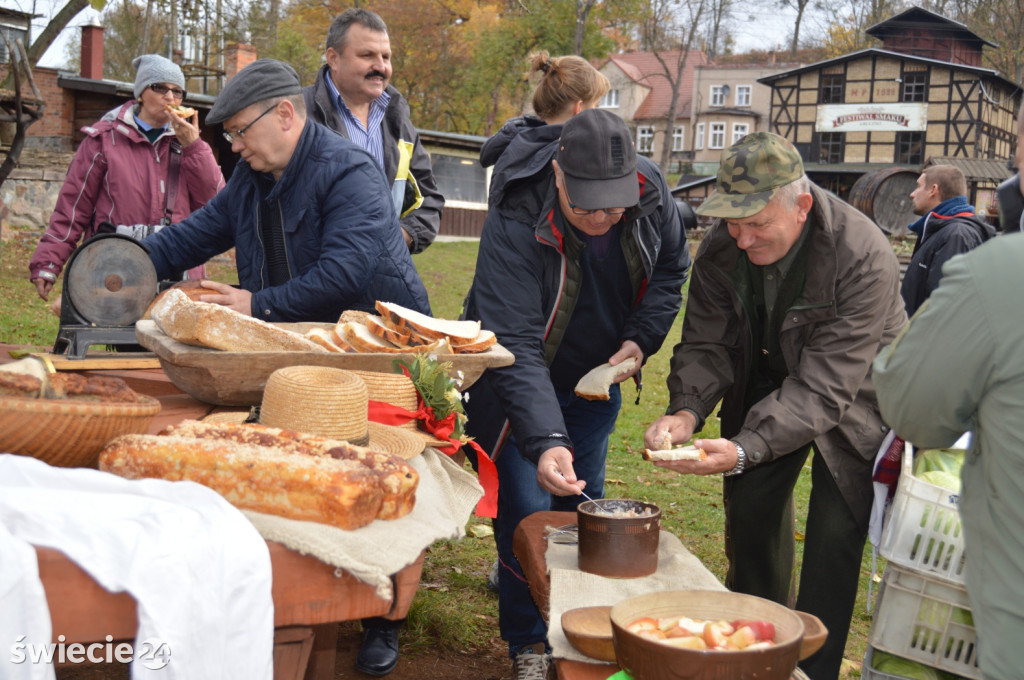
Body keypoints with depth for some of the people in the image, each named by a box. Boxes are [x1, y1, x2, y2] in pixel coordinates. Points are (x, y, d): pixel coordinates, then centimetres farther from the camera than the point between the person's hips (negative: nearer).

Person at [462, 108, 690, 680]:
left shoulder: (651, 194, -17)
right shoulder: (515, 223, -34)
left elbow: (671, 269, 4)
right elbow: (514, 346, -40)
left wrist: (640, 339, -13)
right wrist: (545, 441, -52)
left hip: (596, 380, 5)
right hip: (518, 385, -4)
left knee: (583, 511, 12)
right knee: (527, 512, -8)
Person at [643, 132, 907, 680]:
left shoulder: (865, 260, -36)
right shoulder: (721, 245, -20)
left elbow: (825, 387, -38)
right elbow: (705, 343, -15)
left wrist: (745, 449, -50)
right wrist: (686, 411, -35)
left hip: (853, 397, -4)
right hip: (770, 381, 5)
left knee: (834, 536, -8)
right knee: (749, 507, 10)